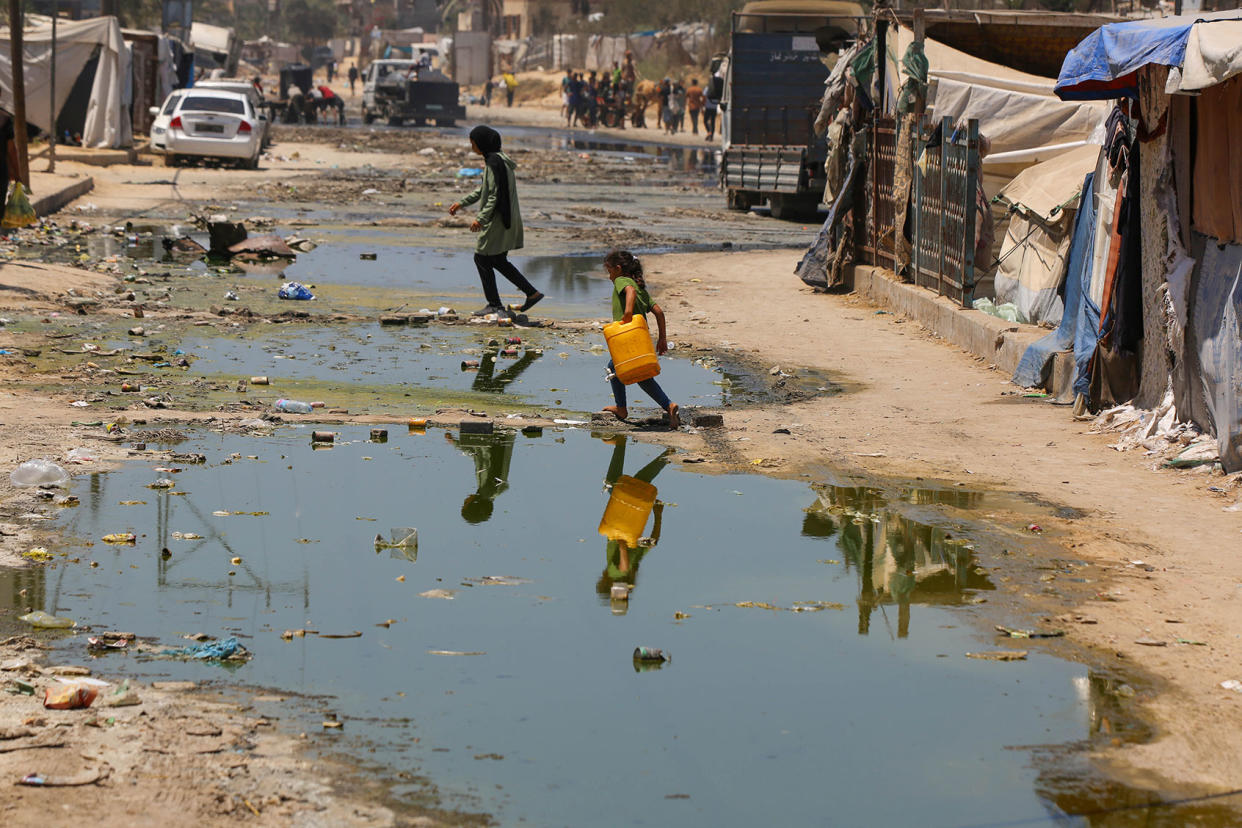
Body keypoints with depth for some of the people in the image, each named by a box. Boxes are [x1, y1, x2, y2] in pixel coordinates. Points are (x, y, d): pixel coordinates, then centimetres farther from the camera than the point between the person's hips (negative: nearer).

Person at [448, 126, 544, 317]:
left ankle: (494, 304, 3)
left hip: (498, 220, -10)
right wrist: (461, 203, 27)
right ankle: (532, 293, 14)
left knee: (482, 258, -1)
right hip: (507, 220, 10)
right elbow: (483, 189, 24)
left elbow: (495, 195, -22)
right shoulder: (495, 159, 14)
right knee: (499, 261, 15)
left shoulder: (494, 162, -18)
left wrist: (481, 218, -24)